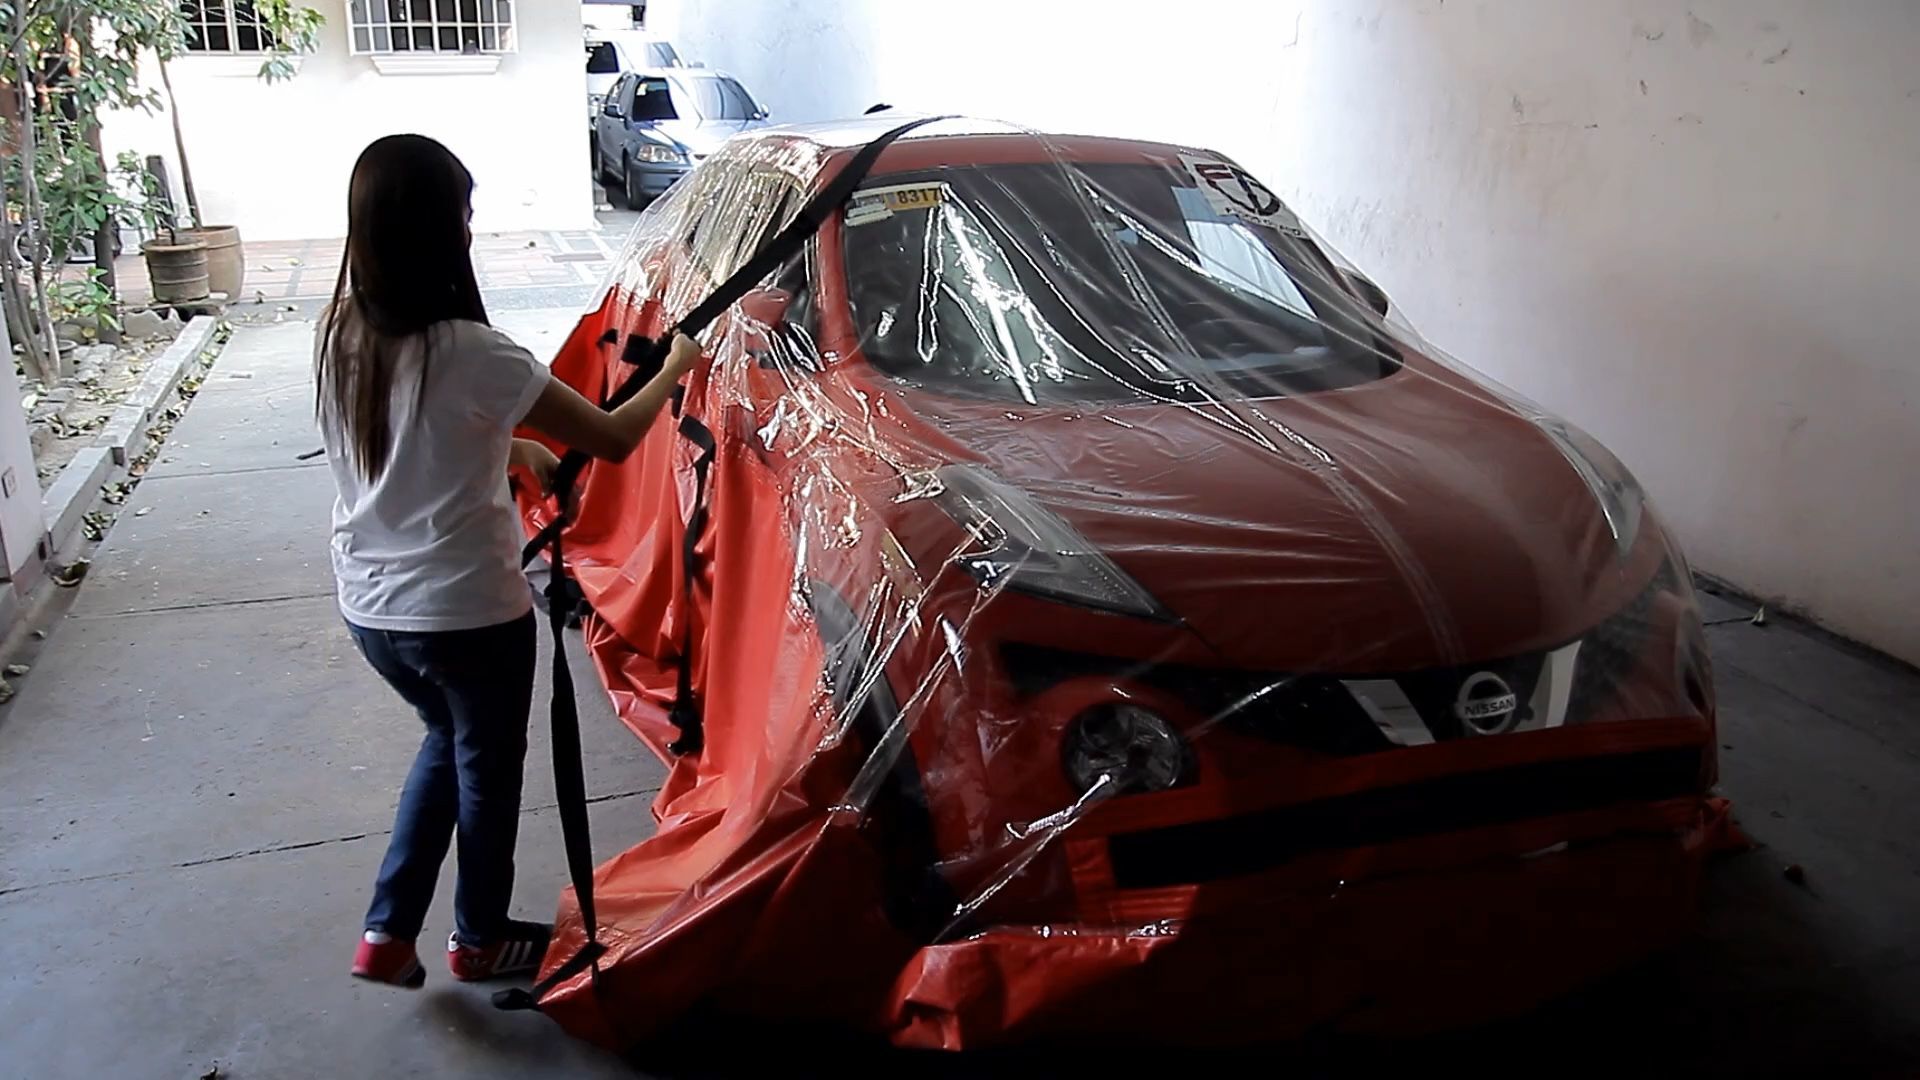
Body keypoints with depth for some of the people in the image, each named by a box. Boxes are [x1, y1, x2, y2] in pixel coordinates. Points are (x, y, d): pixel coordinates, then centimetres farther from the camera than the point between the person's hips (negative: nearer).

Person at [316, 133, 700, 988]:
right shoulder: (469, 354, -24)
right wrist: (673, 368, -1)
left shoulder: (338, 336, -3)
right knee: (488, 767, 19)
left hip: (369, 609, 6)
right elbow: (613, 441, -17)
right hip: (468, 613, -6)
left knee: (446, 741, 30)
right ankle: (480, 939, 40)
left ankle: (387, 933, 30)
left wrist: (510, 449, 15)